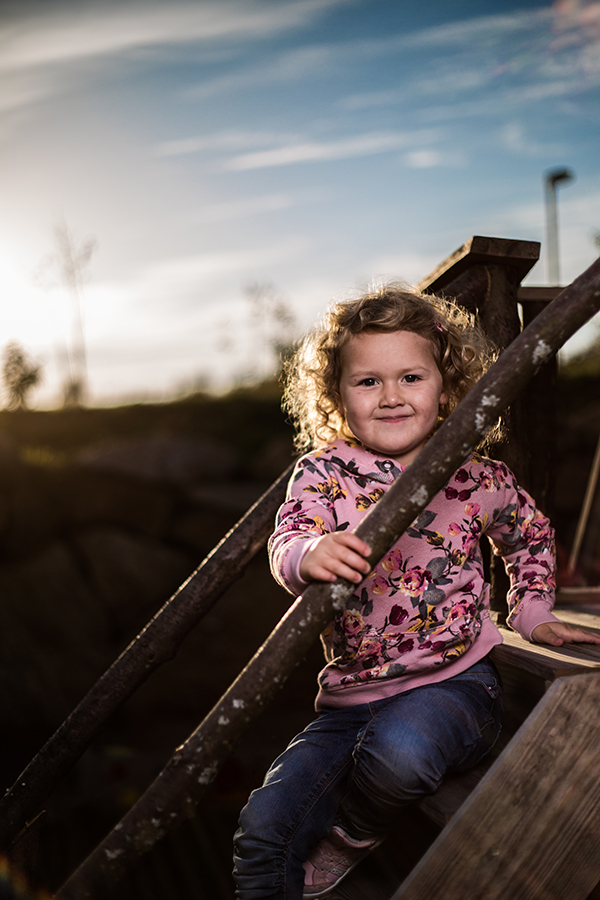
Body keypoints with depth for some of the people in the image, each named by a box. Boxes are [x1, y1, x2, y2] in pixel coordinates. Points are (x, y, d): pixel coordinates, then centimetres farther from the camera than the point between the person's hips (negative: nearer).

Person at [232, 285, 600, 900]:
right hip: (351, 695, 1)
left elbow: (530, 535, 22)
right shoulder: (323, 473, -3)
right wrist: (308, 555, -45)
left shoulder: (477, 477, 1)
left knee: (398, 749, -35)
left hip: (455, 681, -1)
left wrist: (531, 612, 10)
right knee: (262, 830, -12)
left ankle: (344, 843, -2)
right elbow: (286, 541, -22)